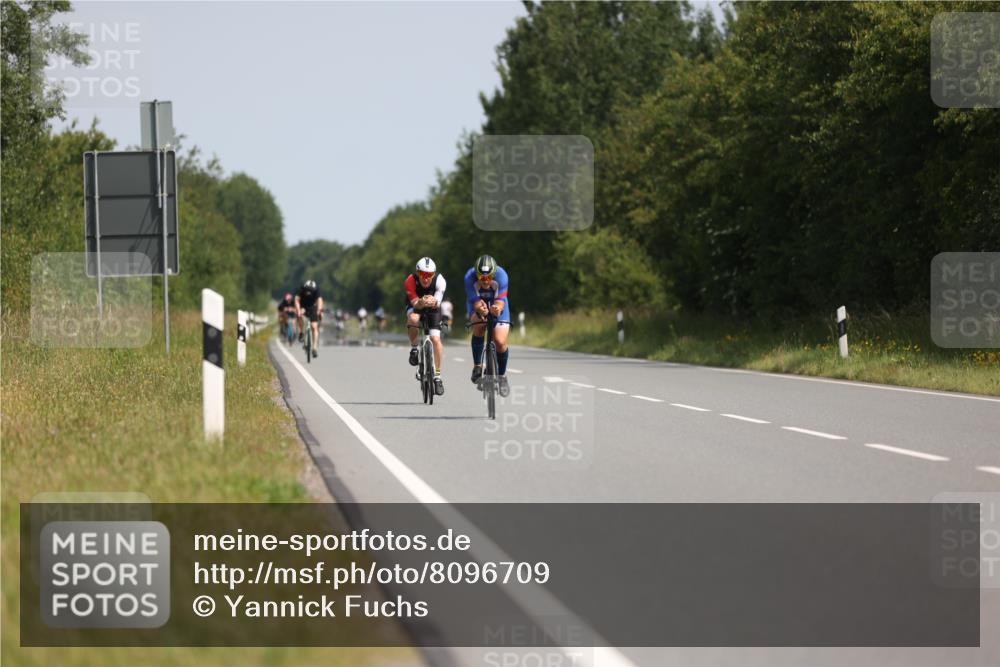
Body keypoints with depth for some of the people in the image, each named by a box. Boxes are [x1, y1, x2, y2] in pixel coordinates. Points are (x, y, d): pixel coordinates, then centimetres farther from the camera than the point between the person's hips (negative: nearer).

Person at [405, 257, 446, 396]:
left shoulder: (440, 280, -31)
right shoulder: (410, 281, -32)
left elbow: (438, 303, -35)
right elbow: (415, 303, -33)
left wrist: (434, 302, -59)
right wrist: (421, 302, -56)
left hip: (433, 308, 0)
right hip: (415, 306, 0)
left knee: (436, 339, -15)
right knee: (413, 319, -36)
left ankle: (438, 375, -5)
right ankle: (413, 349, -10)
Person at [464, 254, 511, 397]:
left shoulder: (501, 275, -32)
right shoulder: (470, 277, -32)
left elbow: (500, 301, -31)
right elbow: (475, 302, -32)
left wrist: (498, 308, -54)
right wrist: (480, 309, -55)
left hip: (496, 304, 0)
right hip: (477, 303, 0)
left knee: (500, 341, -14)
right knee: (479, 326, -31)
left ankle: (502, 375, 9)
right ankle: (477, 366, -14)